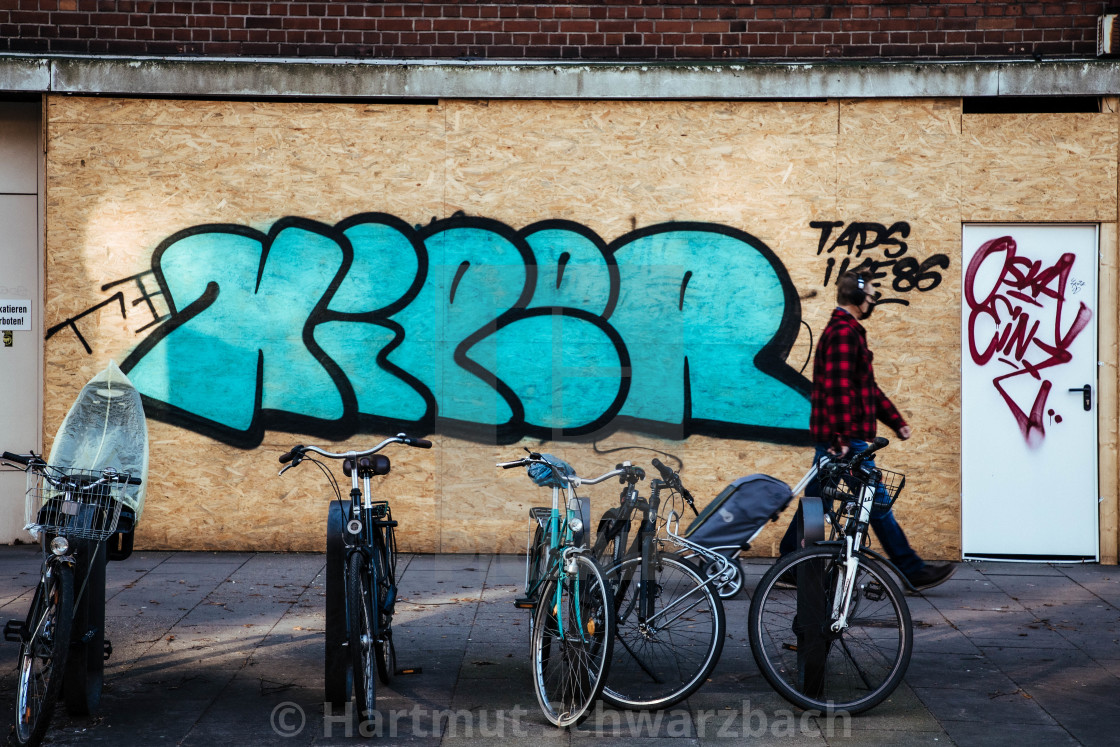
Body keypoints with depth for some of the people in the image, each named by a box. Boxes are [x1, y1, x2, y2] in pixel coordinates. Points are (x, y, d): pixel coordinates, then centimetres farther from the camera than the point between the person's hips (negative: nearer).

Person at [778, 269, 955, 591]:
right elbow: (838, 389, -23)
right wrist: (843, 438, -26)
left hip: (831, 436, 11)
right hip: (846, 439, -11)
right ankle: (911, 570, 1)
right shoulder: (845, 333, -14)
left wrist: (896, 420, 24)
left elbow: (867, 386, 26)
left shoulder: (845, 332, 21)